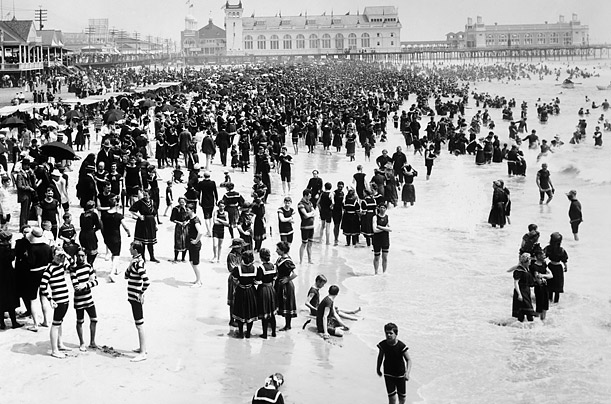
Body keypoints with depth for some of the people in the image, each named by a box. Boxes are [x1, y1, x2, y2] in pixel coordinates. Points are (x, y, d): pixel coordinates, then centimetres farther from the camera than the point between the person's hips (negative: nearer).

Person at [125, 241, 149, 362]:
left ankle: (142, 353, 2)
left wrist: (141, 294, -18)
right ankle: (142, 348, 29)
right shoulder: (135, 261, 8)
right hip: (133, 297, 10)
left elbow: (146, 281, -29)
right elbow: (126, 276, 11)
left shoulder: (138, 263, -21)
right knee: (138, 324, 18)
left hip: (136, 297, -10)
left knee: (139, 325, -4)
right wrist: (130, 266, -5)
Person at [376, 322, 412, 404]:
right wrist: (378, 369, 17)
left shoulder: (401, 346, -22)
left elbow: (408, 360, -18)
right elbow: (380, 357, 5)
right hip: (388, 375, 1)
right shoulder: (382, 345, -14)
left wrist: (407, 372, -33)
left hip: (400, 375, -1)